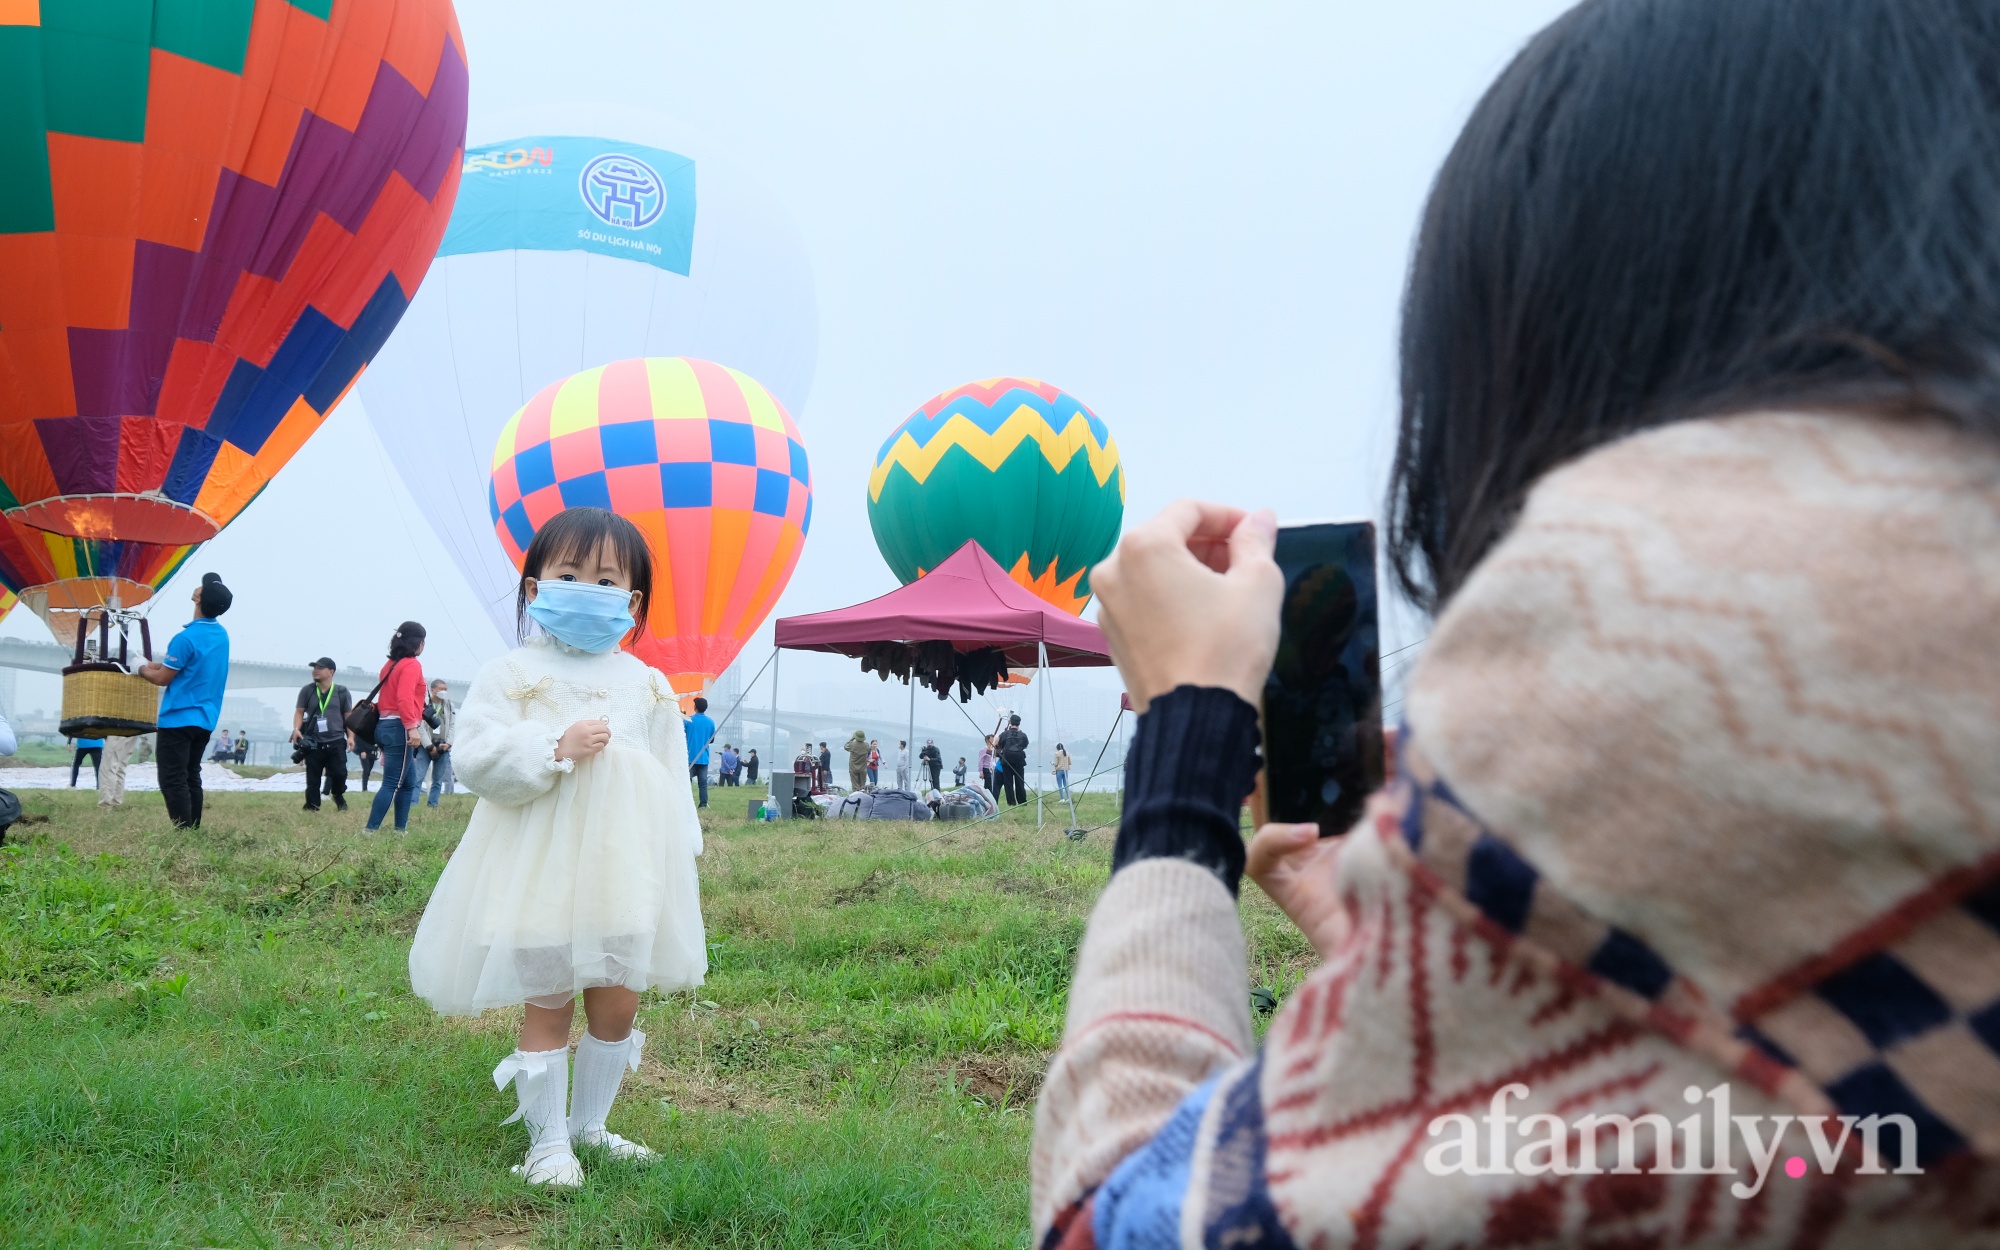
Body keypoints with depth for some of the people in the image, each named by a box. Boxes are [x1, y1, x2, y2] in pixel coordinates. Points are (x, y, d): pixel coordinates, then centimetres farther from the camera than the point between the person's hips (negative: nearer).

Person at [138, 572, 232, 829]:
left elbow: (163, 678, -8)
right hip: (205, 720, 8)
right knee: (191, 778, 14)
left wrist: (142, 669, 11)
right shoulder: (222, 635, 7)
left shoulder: (186, 638, -18)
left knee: (173, 782, -6)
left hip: (178, 719, -8)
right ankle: (193, 831, 14)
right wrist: (156, 664, 19)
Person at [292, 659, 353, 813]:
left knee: (339, 773, -7)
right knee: (313, 777, 2)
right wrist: (296, 728, -12)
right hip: (313, 742, 1)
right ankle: (312, 806, 10)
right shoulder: (307, 690, 7)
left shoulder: (341, 692, 4)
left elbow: (349, 716, 8)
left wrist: (350, 736, -2)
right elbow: (299, 712, 7)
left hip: (336, 741, -1)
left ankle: (338, 795, 22)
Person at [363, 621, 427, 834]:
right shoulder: (411, 665, -8)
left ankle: (401, 828, 12)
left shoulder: (391, 664, 17)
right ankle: (371, 829, -9)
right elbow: (405, 699, -21)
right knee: (392, 783, -7)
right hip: (400, 729, -9)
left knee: (408, 782, 14)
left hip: (386, 725, 9)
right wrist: (412, 727, -27)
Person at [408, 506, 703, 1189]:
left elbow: (674, 782, 8)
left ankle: (590, 1123, 31)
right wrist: (556, 748, -24)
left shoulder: (648, 686, 6)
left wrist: (676, 866, 5)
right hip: (539, 872, -3)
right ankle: (547, 1140, 18)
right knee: (546, 1005, 4)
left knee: (617, 1002, 12)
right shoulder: (512, 673, -3)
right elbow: (476, 758, -14)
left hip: (624, 870, 4)